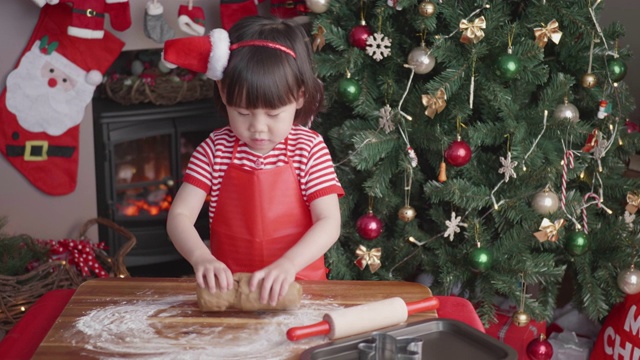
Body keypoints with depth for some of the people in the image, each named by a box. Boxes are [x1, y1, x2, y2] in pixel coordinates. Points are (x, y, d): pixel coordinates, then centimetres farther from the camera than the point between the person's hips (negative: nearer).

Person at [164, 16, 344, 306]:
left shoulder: (309, 149, -4)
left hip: (296, 286, 1)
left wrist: (288, 264, -27)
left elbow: (329, 223, -10)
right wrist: (201, 257, -24)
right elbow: (179, 216, -4)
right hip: (228, 287, 0)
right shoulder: (215, 149, 0)